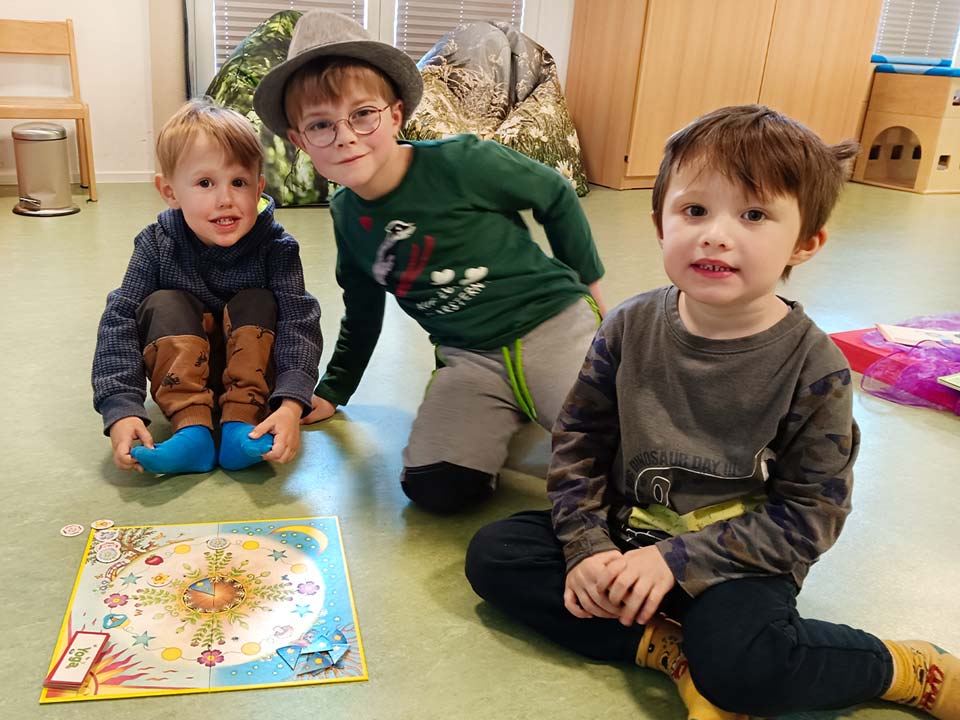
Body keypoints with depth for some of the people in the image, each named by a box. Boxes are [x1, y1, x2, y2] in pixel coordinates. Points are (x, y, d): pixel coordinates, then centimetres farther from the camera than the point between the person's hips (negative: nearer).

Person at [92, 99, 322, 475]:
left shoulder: (275, 247, -20)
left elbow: (299, 323, -28)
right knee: (164, 305, -23)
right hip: (181, 369, 1)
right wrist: (121, 408, -33)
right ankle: (191, 427, -31)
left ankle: (242, 421, -28)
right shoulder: (157, 244, -16)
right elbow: (119, 322, -20)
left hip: (252, 369, -1)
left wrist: (291, 404, -43)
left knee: (258, 303, -24)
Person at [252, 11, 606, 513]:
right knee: (436, 486, -19)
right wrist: (332, 392, 20)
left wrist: (588, 285, 9)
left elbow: (556, 197, 0)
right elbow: (361, 313, 18)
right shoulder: (346, 214, 3)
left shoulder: (461, 162, -15)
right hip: (469, 357, 4)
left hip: (554, 321, -4)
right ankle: (505, 416, 10)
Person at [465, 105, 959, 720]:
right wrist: (587, 546, -14)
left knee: (737, 661, -34)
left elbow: (810, 512, -13)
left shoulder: (815, 367, -16)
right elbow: (578, 441, 0)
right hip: (626, 532, 5)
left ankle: (909, 670, -3)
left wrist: (678, 559, -21)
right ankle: (671, 649, -14)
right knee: (493, 553, -11)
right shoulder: (629, 329, -8)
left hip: (737, 560, -4)